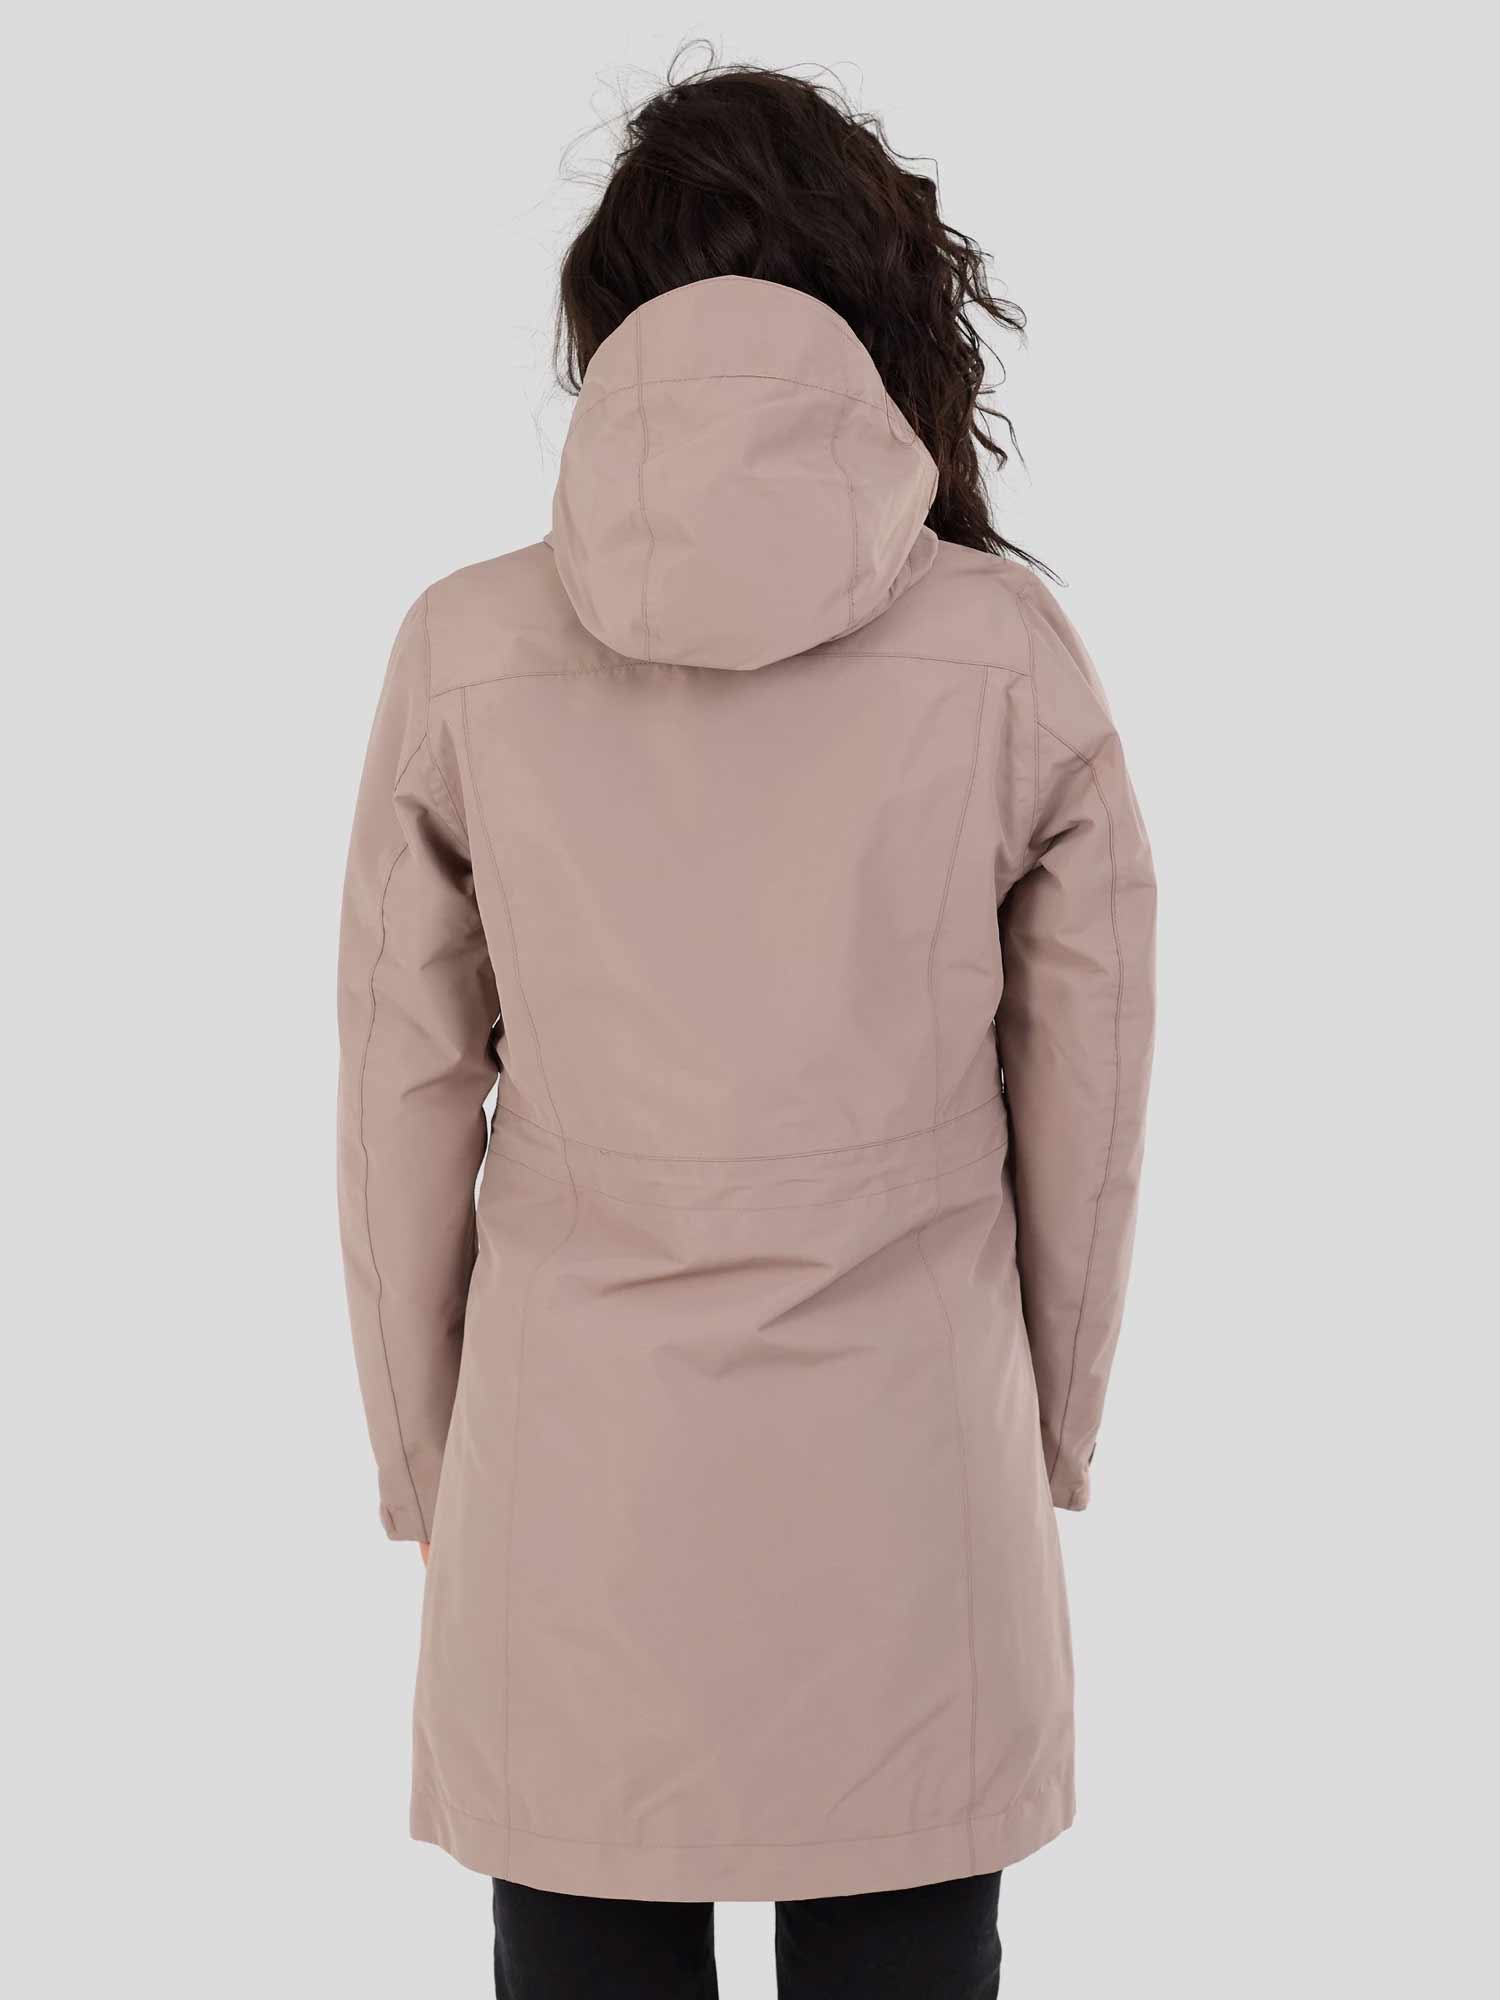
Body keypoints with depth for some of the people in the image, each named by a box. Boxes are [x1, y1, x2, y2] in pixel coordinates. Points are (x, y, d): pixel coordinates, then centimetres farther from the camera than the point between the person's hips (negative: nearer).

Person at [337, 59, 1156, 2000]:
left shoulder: (467, 653, -5)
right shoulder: (1010, 646, -6)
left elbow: (408, 1110, 0)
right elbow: (1082, 1100, 0)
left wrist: (426, 1466, 12)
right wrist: (1049, 1437, 14)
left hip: (575, 1484, 0)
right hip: (905, 1475, 0)